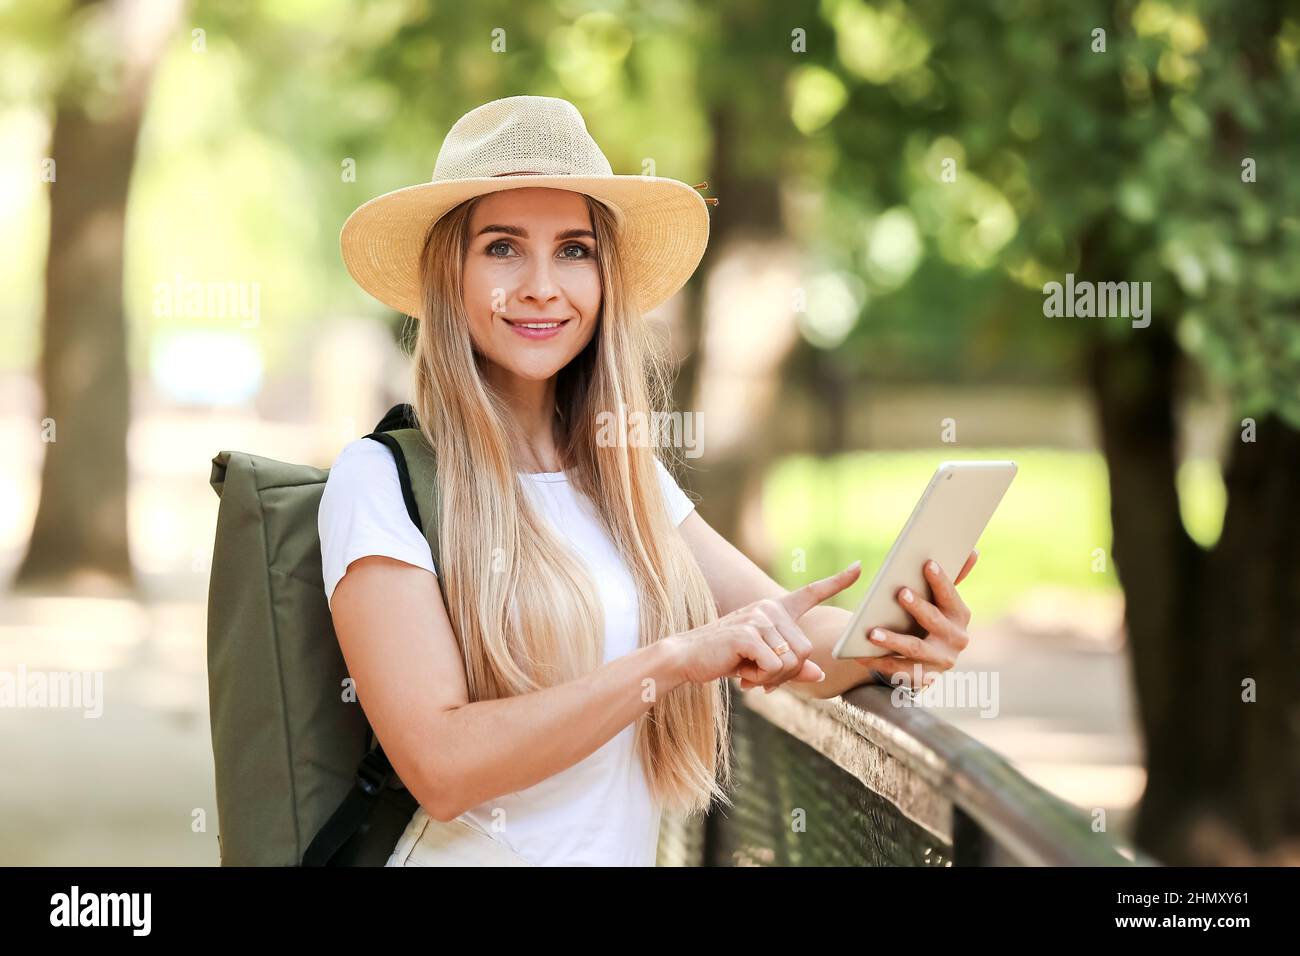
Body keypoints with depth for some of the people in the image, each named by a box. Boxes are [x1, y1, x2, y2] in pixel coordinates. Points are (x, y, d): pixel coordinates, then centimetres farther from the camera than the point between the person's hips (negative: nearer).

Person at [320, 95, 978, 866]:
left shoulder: (624, 473, 11)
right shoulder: (379, 480, -8)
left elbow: (798, 645, 7)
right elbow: (439, 765, -17)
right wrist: (675, 658, -23)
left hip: (627, 851, 5)